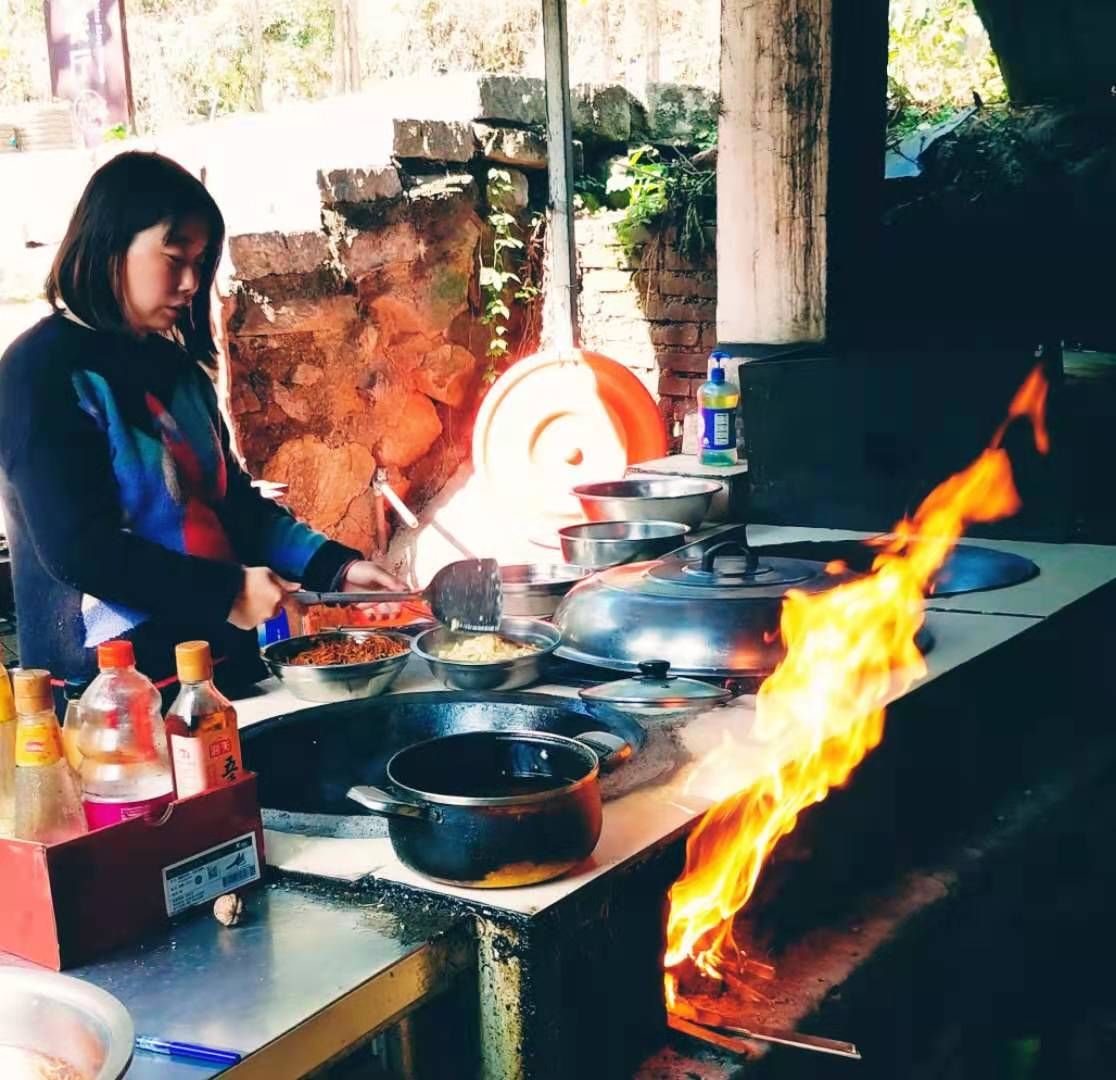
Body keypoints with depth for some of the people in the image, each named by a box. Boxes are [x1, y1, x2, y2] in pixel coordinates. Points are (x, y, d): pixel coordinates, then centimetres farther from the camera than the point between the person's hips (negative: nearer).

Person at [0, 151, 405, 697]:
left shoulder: (175, 364, 11)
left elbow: (232, 501, 15)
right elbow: (78, 548, -20)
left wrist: (336, 567, 3)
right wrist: (225, 592, -18)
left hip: (221, 657, 7)